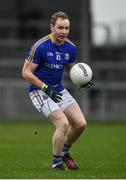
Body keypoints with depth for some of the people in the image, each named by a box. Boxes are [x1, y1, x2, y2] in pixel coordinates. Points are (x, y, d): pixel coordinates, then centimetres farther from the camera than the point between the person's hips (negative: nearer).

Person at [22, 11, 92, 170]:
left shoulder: (70, 48, 0)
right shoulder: (40, 46, -19)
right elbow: (26, 72, -16)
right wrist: (46, 88, -22)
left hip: (59, 90, 7)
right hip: (39, 91, -7)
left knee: (80, 124, -3)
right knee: (63, 123, -21)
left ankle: (64, 151, 25)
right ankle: (56, 162, -1)